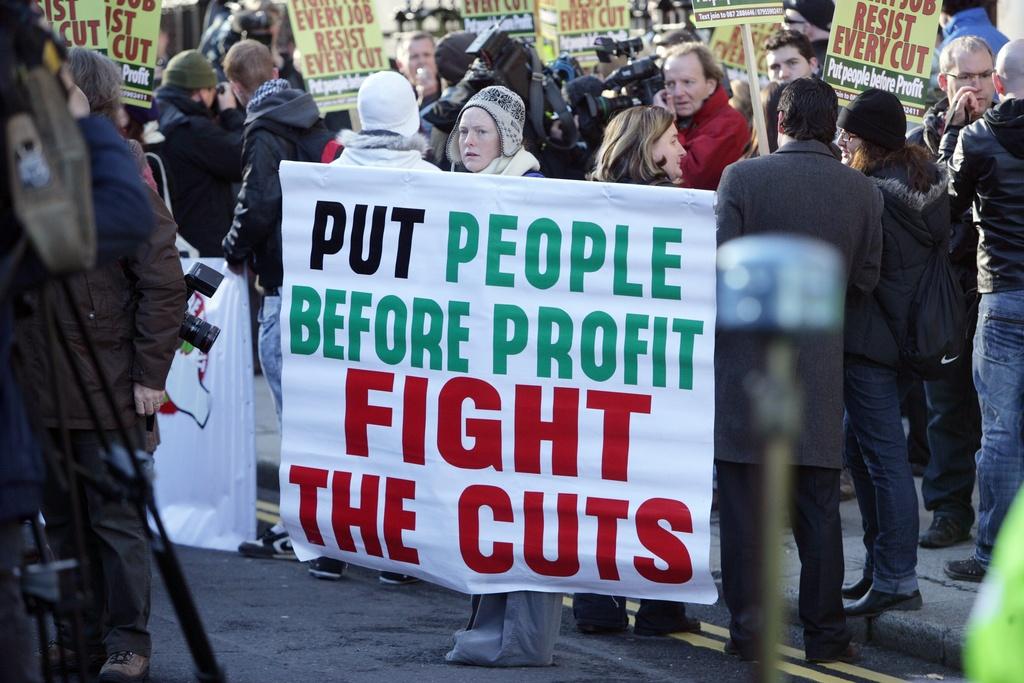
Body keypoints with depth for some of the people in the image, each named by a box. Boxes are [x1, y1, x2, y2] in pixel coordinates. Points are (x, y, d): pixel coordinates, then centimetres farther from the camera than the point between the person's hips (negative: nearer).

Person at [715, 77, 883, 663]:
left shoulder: (742, 178, -9)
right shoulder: (863, 192, 0)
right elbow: (865, 279, 5)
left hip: (747, 360, -2)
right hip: (820, 369, 2)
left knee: (746, 505, 4)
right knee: (818, 507, 8)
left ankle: (748, 628, 5)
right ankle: (825, 631, 9)